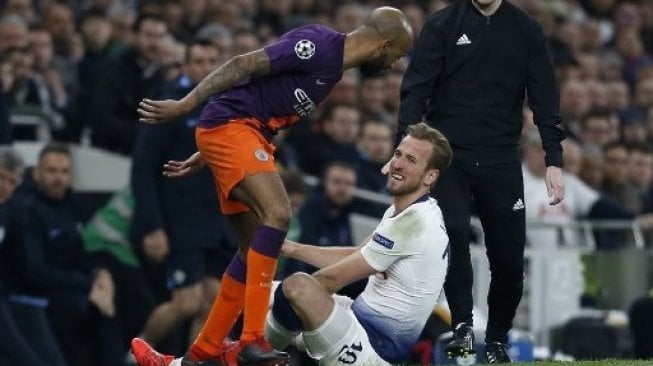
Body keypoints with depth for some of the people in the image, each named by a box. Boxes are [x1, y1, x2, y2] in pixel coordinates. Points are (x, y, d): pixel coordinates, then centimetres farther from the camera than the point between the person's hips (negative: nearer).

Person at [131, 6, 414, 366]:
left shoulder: (334, 66, 17)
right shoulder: (319, 45, -14)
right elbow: (244, 65, -18)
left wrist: (207, 154, 25)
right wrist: (184, 105, -22)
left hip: (248, 134, 10)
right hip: (228, 125, -10)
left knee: (256, 248, 11)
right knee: (277, 213, -25)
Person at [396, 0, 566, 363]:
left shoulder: (527, 31, 7)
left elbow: (545, 99, 6)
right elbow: (415, 90, -3)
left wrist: (554, 162, -1)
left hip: (502, 159, 2)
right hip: (448, 154, -2)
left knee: (509, 257, 0)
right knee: (454, 233, -22)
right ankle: (463, 326, -13)